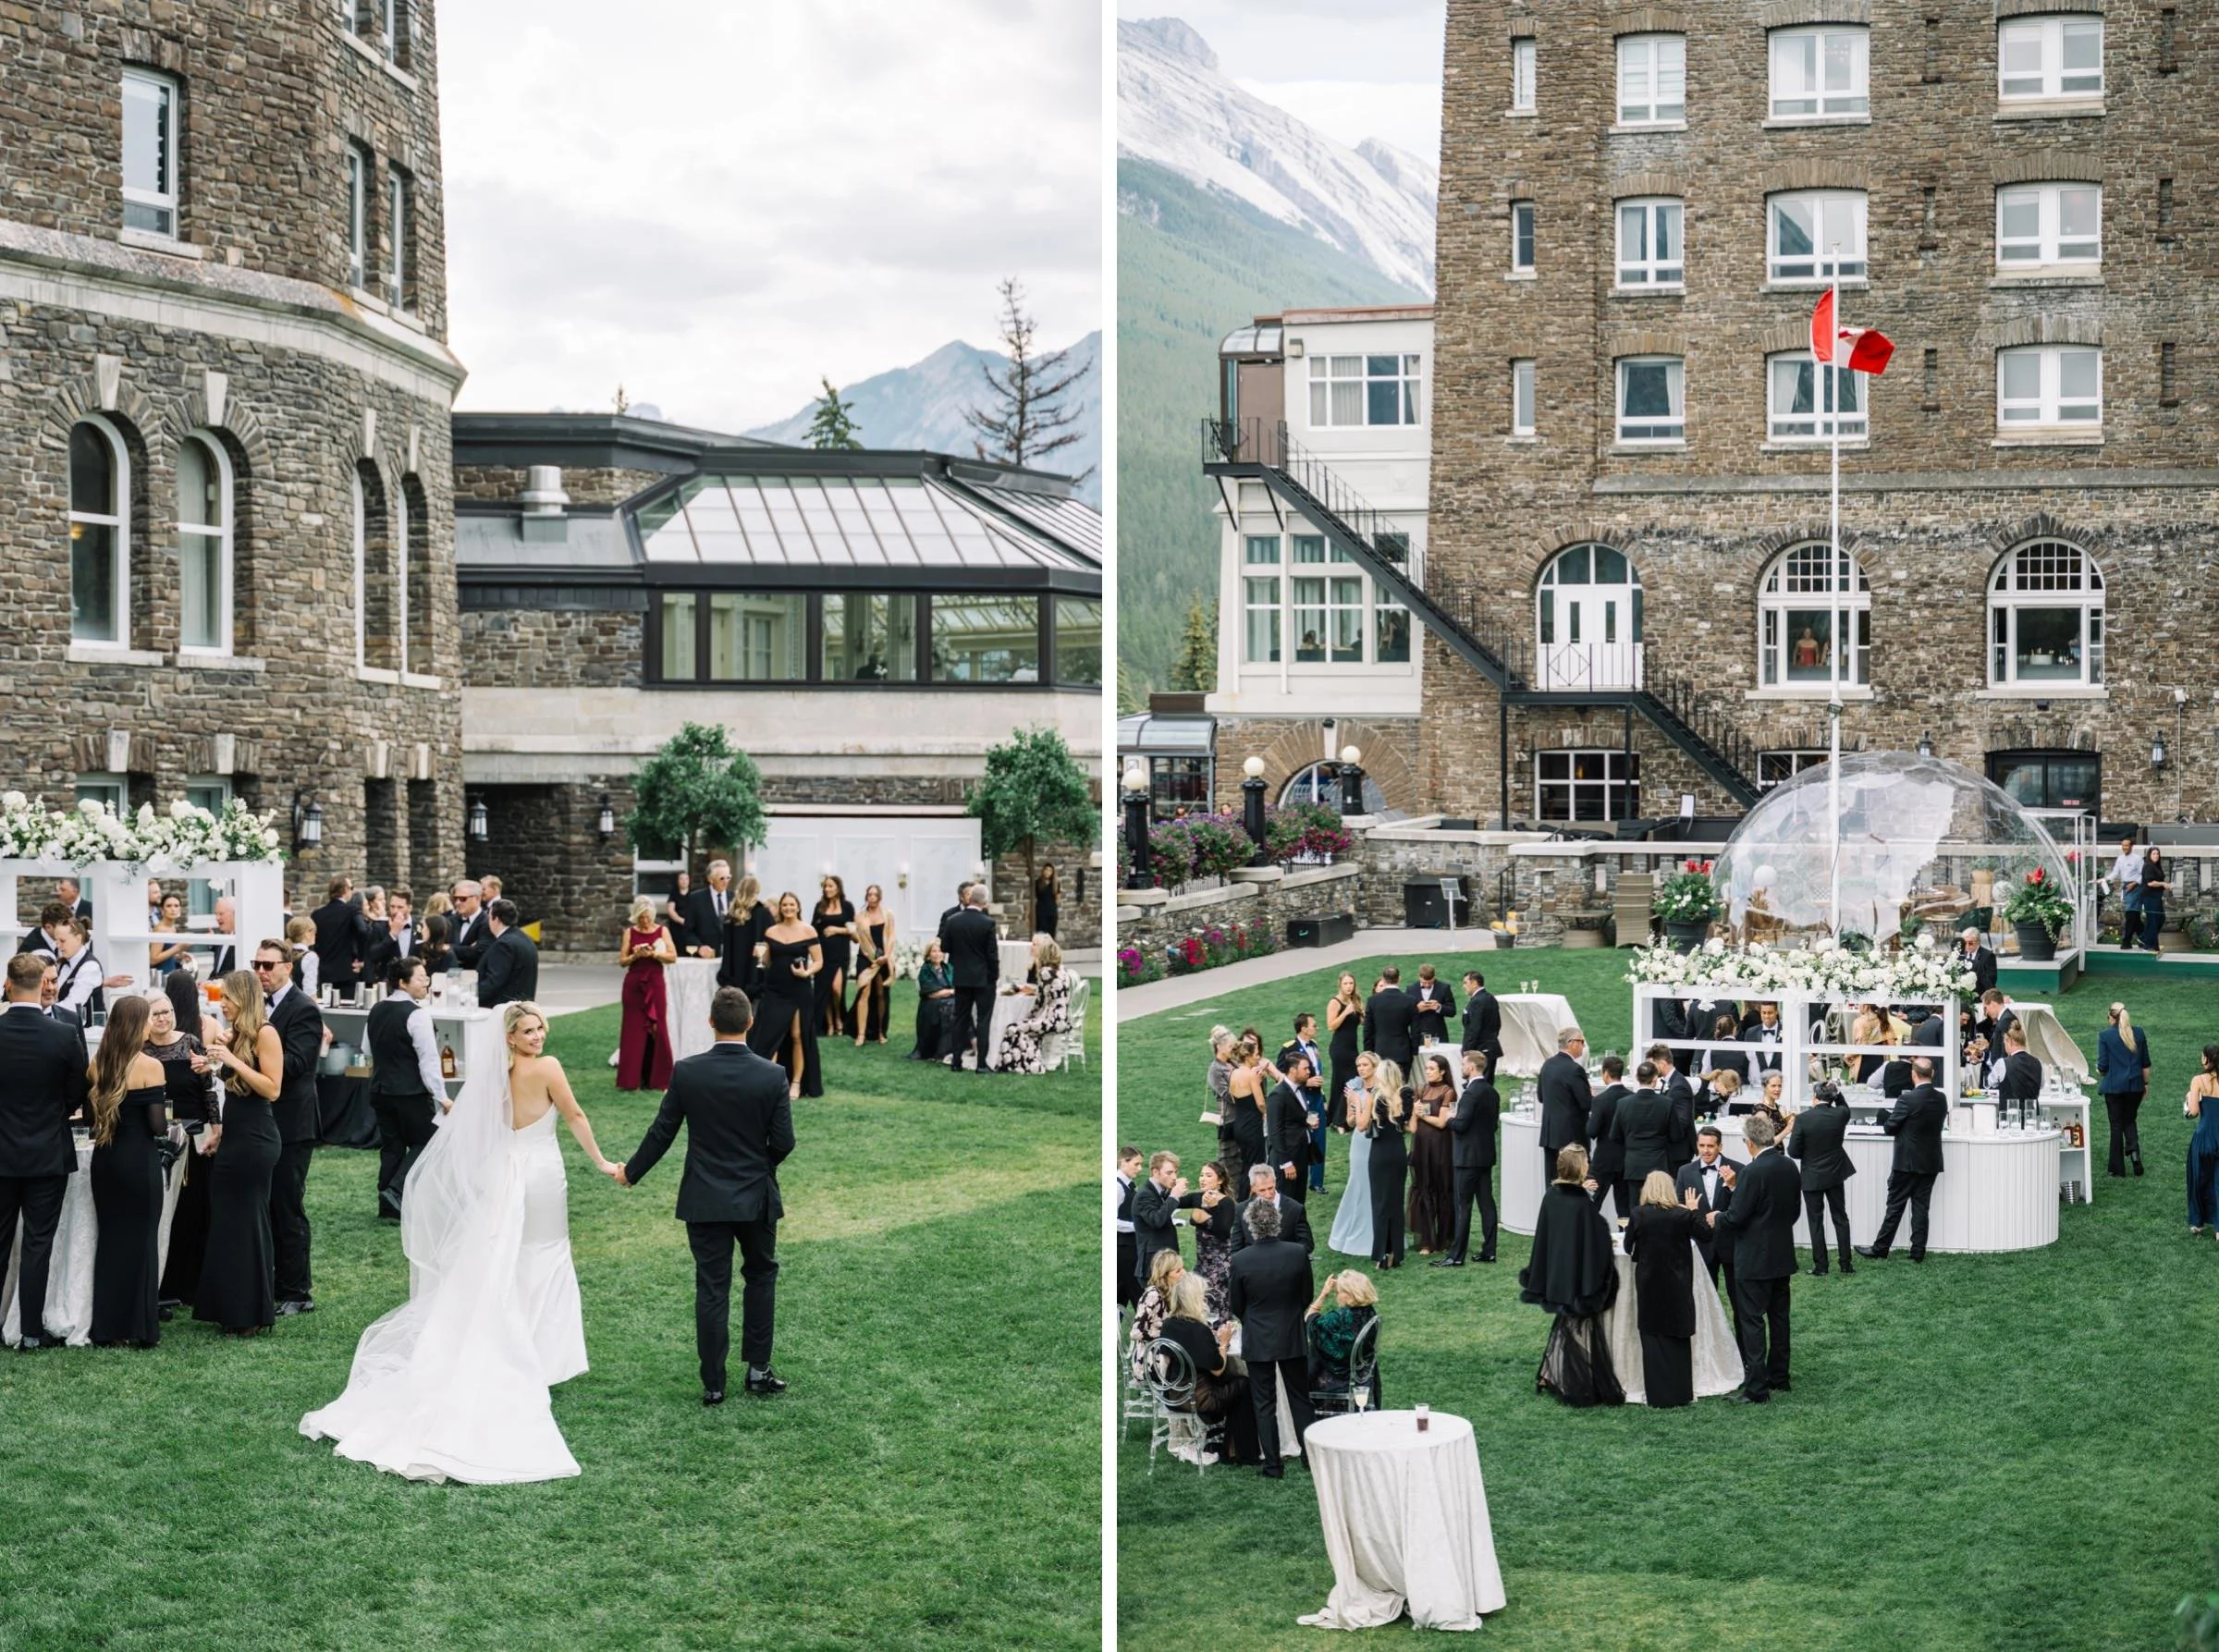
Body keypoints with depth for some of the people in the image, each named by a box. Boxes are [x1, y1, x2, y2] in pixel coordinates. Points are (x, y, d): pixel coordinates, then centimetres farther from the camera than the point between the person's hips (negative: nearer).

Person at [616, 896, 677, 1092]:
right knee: (634, 1030, -2)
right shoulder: (630, 932, 5)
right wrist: (634, 956, -15)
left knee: (656, 1029, -3)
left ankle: (655, 1078, 4)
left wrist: (653, 953, -17)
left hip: (655, 984, 0)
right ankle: (632, 1079, 1)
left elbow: (673, 957, -4)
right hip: (634, 984, 0)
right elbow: (622, 960, 4)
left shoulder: (662, 931, 4)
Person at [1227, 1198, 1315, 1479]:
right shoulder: (1298, 1254, -13)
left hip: (1257, 1340, -2)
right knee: (1300, 1399, 15)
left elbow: (1235, 1305, -4)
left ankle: (1272, 1465, 10)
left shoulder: (1241, 1260, -17)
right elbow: (1306, 1297, 0)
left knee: (1264, 1404, 8)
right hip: (1293, 1338, 2)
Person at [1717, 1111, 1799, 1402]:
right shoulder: (1790, 1168, 3)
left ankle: (1757, 1388, -4)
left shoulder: (1752, 1173, -21)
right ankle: (1779, 1377, 27)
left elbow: (1736, 1218, -21)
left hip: (1754, 1259, -8)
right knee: (1779, 1318, 17)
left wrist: (1718, 1217, 2)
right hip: (1783, 1256, 8)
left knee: (1752, 1322, -3)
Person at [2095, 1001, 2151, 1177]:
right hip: (2135, 1085, 3)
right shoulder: (2139, 1033, 1)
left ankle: (2118, 1168, 8)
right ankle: (2134, 1149, -9)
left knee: (2116, 1124, 5)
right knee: (2130, 1120, 19)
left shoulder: (2105, 1035, -9)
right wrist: (2146, 1083, 17)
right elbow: (2145, 1063, 6)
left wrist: (2099, 1071, 13)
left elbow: (2102, 1066, -10)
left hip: (2114, 1086, -3)